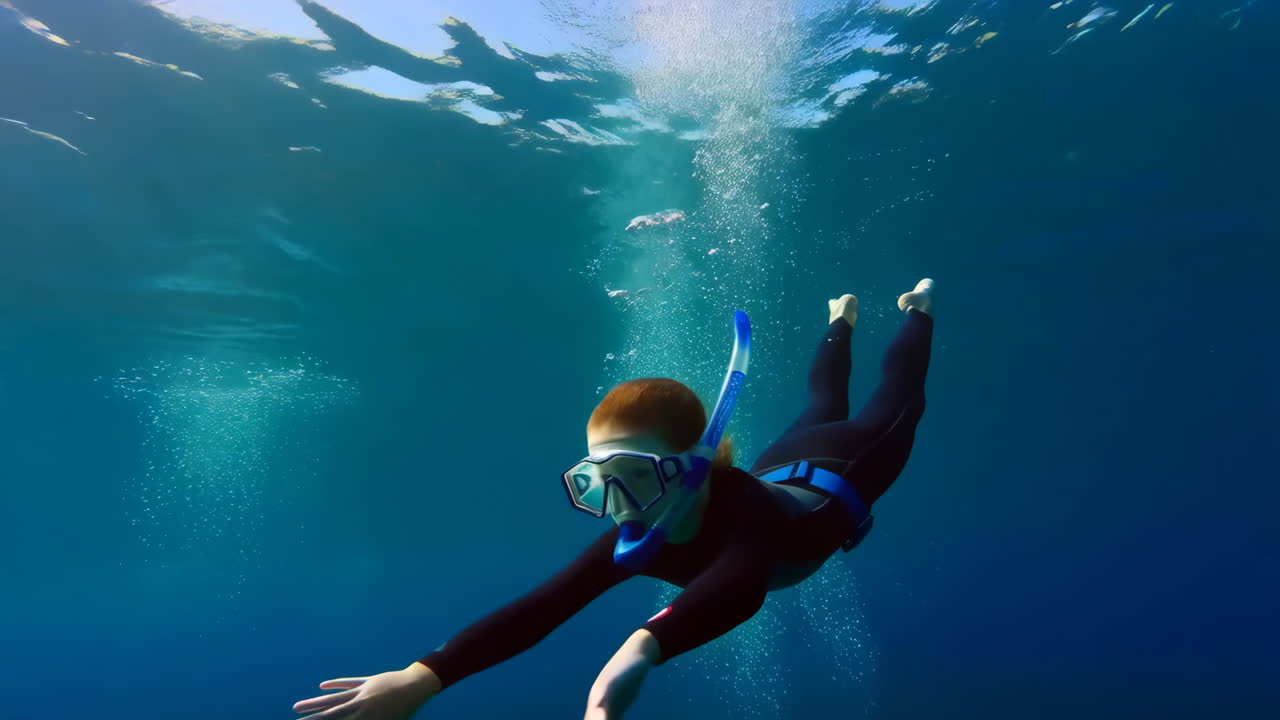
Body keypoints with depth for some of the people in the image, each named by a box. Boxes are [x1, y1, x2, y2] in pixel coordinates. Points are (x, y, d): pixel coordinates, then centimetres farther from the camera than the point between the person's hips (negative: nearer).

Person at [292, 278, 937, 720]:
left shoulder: (744, 510, -54)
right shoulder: (638, 541, -36)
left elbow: (742, 582, -78)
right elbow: (539, 609, -47)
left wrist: (643, 645, -97)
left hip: (839, 469, -3)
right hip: (784, 466, 3)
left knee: (894, 407, 28)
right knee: (823, 403, 36)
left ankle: (918, 308, 56)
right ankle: (841, 322, 65)